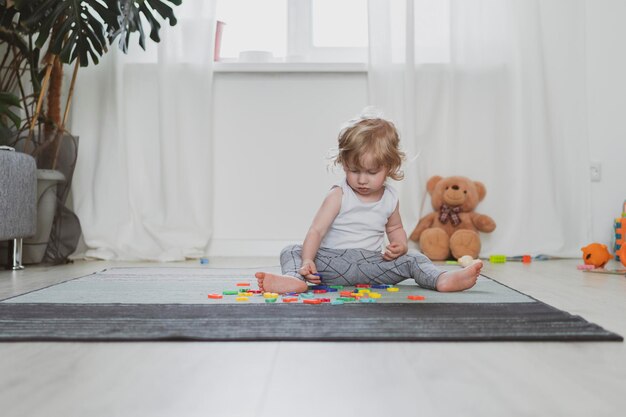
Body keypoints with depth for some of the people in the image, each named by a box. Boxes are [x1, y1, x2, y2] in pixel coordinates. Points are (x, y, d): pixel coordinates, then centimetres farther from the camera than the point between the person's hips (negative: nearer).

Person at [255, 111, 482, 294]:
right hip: (333, 261, -2)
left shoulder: (390, 199, 6)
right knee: (292, 251, -22)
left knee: (411, 258, -13)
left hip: (372, 263, 3)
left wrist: (400, 246, 1)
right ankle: (294, 279, -51)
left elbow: (395, 227, 25)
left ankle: (442, 280, -36)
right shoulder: (338, 196, -7)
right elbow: (316, 231, -15)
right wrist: (307, 261, -31)